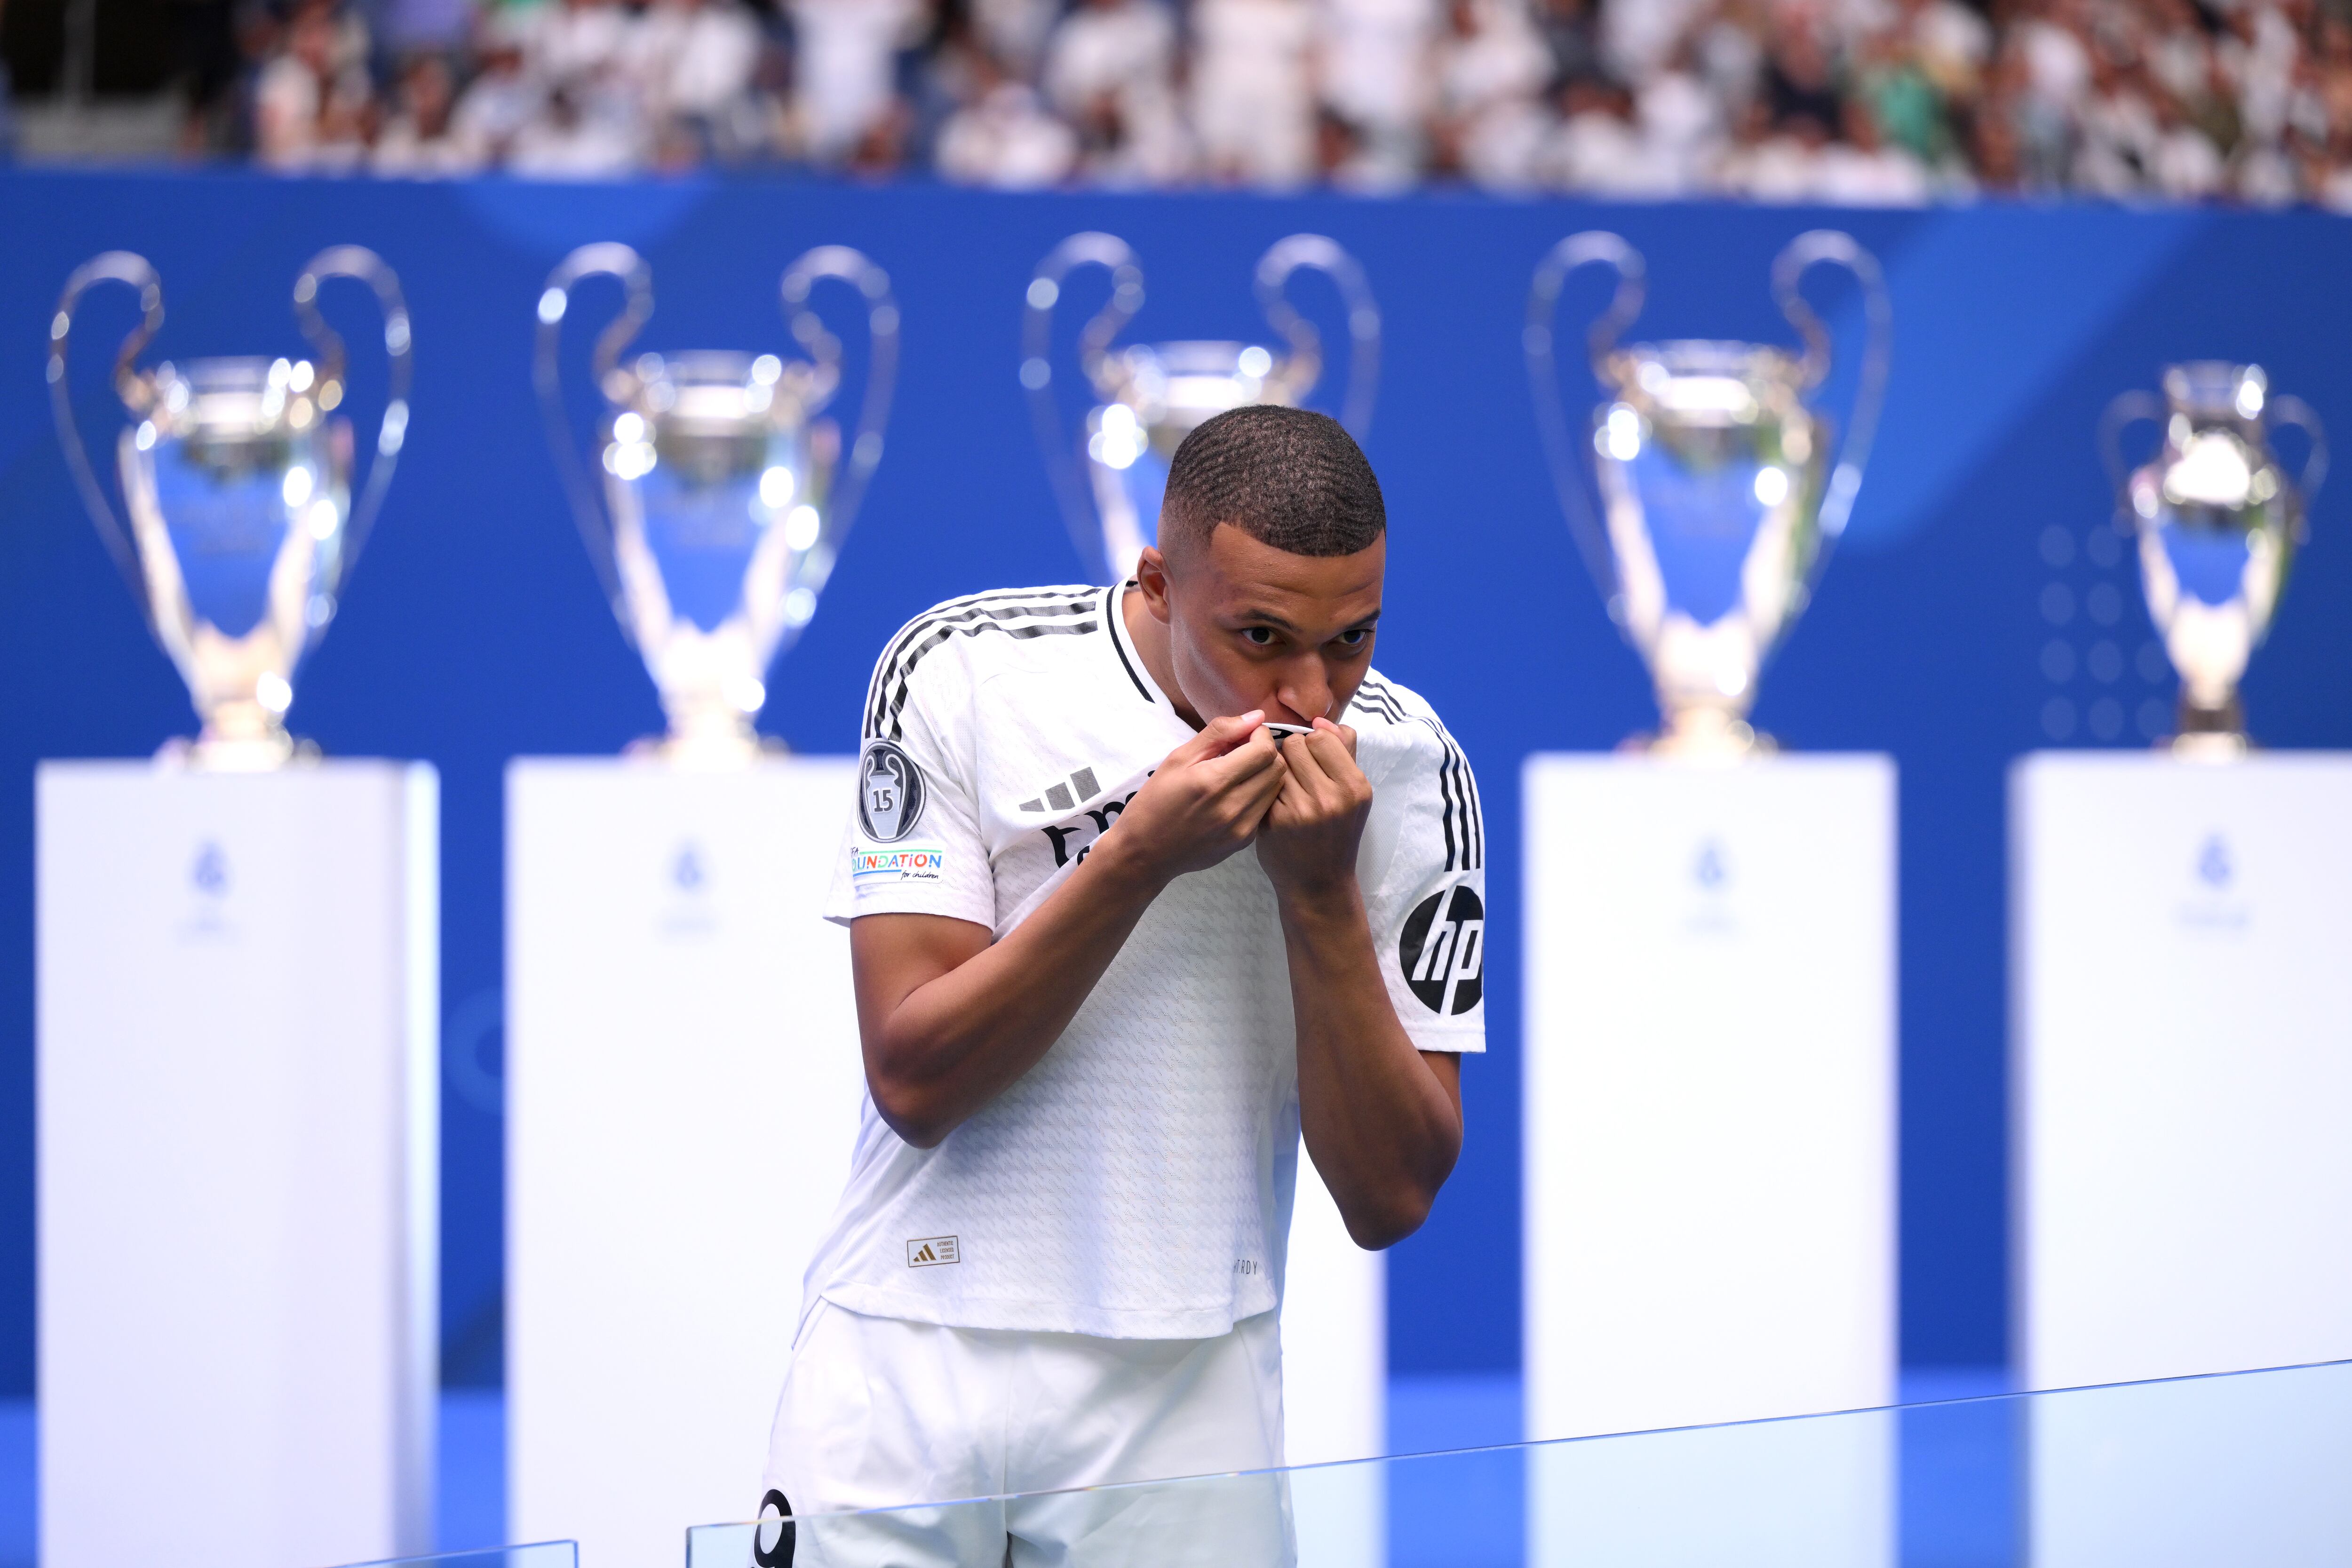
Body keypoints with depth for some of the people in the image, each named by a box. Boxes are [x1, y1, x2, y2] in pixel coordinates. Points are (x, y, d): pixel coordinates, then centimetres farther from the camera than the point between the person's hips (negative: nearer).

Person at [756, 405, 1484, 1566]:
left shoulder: (1406, 766, -2)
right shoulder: (960, 672, -7)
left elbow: (1391, 1199, -5)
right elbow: (914, 1083, -12)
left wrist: (1322, 895, -15)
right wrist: (1139, 858, -20)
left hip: (1184, 1398, 1)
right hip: (906, 1369, -1)